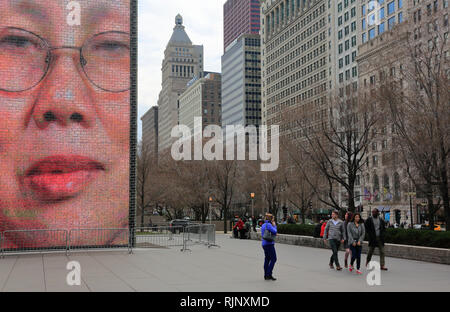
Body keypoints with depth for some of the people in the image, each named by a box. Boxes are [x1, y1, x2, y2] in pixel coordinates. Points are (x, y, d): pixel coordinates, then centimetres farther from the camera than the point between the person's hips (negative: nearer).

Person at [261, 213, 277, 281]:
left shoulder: (263, 225, 14)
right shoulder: (268, 225, -14)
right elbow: (275, 232, -16)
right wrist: (274, 225, -1)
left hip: (264, 244, 9)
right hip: (269, 244, -9)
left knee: (267, 259, 12)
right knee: (273, 259, -6)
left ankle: (266, 275, 14)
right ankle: (269, 274, -9)